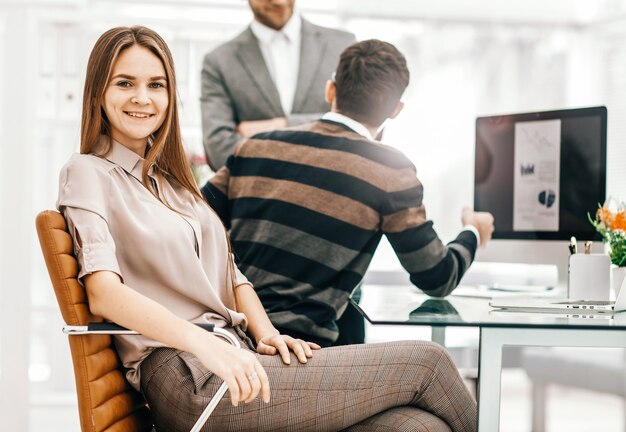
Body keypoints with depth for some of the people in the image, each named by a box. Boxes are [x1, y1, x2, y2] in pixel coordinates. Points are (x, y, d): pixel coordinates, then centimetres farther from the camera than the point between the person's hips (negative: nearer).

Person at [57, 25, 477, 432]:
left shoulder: (171, 176, 24)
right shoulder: (88, 173, 2)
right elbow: (104, 291, -14)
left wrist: (266, 334, -1)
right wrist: (207, 345, -27)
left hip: (238, 361, 7)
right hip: (186, 378, -7)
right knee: (424, 363, -10)